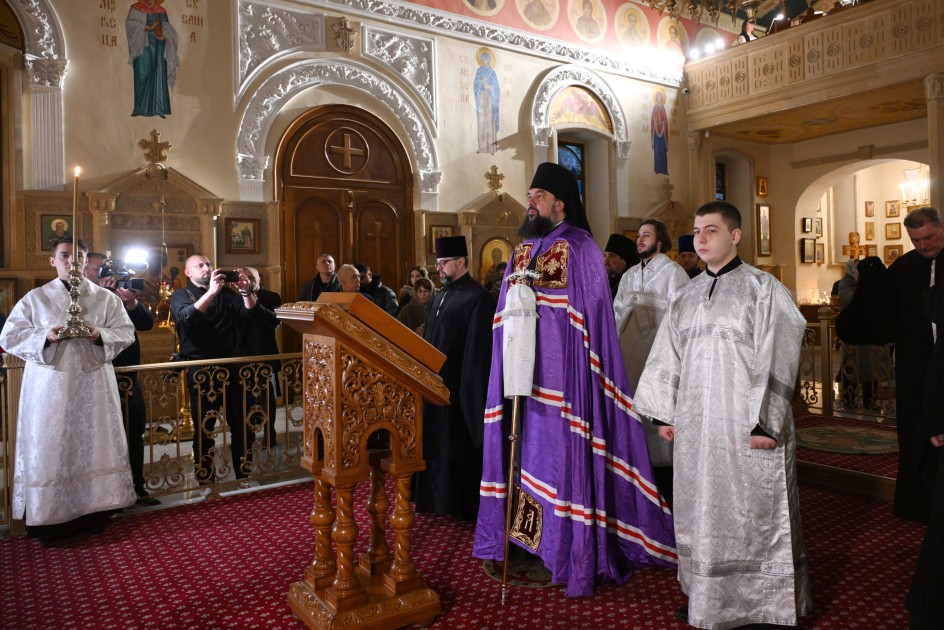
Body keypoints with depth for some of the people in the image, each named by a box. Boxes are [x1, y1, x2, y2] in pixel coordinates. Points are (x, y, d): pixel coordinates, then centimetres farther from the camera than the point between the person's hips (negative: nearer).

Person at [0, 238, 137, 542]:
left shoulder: (105, 297, 8)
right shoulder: (35, 298, 6)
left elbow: (126, 332, 5)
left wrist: (100, 334, -15)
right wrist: (45, 335, -14)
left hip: (93, 385, 1)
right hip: (50, 388, -1)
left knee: (95, 446, 4)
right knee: (50, 449, 0)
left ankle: (94, 512, 15)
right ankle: (48, 520, 9)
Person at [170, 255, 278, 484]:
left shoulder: (226, 293, 13)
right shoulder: (181, 295, 4)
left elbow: (251, 314, 2)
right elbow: (186, 317, -19)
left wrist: (246, 292, -15)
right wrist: (211, 292, -28)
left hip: (232, 368, 3)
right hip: (201, 371, -3)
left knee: (242, 426, 9)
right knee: (204, 430, 5)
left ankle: (244, 477, 23)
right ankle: (206, 482, 18)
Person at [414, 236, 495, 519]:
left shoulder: (477, 298, -13)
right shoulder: (441, 296, 13)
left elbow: (478, 350, -16)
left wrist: (473, 386, -18)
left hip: (458, 387, -8)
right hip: (435, 382, 8)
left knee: (457, 447, 1)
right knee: (435, 444, 14)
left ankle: (461, 504, 15)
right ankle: (436, 498, 27)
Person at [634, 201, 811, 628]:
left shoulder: (762, 288, -4)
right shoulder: (688, 295, 12)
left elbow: (775, 358, -10)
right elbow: (669, 356, 13)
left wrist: (764, 421, -15)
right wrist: (664, 413, 10)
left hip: (746, 426, -5)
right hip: (696, 424, 5)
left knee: (751, 512, 4)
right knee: (700, 511, 11)